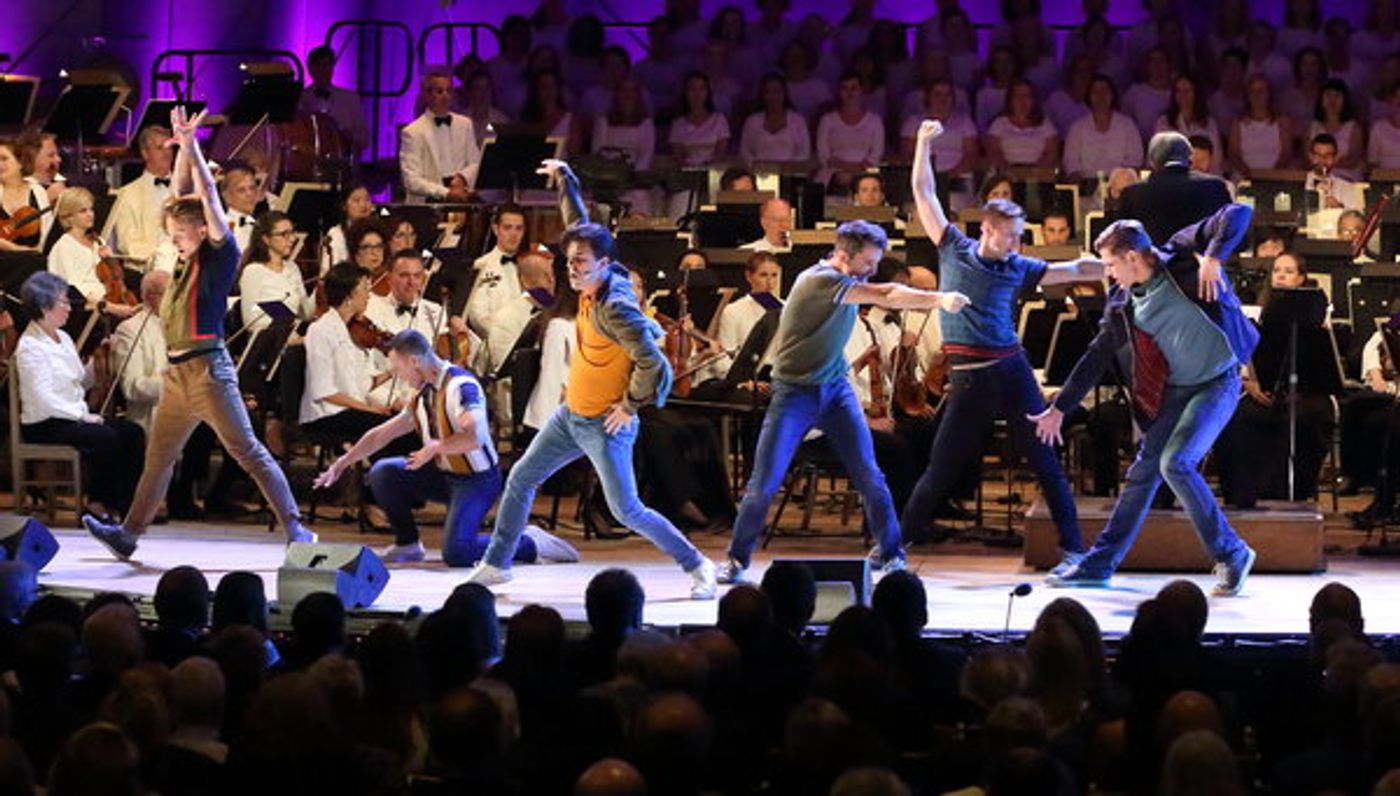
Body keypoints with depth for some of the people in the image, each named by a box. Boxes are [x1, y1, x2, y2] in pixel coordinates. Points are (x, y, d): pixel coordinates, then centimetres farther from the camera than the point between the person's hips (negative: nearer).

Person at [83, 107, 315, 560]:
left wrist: (193, 147, -13)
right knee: (158, 457, 14)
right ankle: (128, 534, 21)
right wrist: (183, 147, 10)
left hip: (208, 369, -8)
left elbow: (209, 195, -13)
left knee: (248, 451, -8)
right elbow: (184, 192, 17)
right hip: (178, 373, 8)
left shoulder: (220, 257, -7)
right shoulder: (187, 260, 12)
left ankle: (294, 529, -8)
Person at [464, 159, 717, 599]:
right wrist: (566, 180, 18)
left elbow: (654, 365, -32)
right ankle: (496, 564, 23)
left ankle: (697, 566, 7)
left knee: (627, 511, -6)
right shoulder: (595, 283, -2)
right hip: (570, 415, 9)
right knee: (520, 480, 12)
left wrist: (630, 406, -19)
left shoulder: (615, 309, -28)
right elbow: (580, 226, 15)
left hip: (605, 427, -9)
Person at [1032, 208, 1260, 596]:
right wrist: (1059, 408, 12)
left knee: (1176, 463, -20)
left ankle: (1231, 553, -7)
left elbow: (1237, 215, -19)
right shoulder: (1123, 305, 2)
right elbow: (1096, 357, 10)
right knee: (1143, 471, 7)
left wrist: (1213, 258, -34)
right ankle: (1099, 563, 15)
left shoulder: (1183, 259, -14)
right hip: (1174, 390, 6)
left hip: (1217, 383, -6)